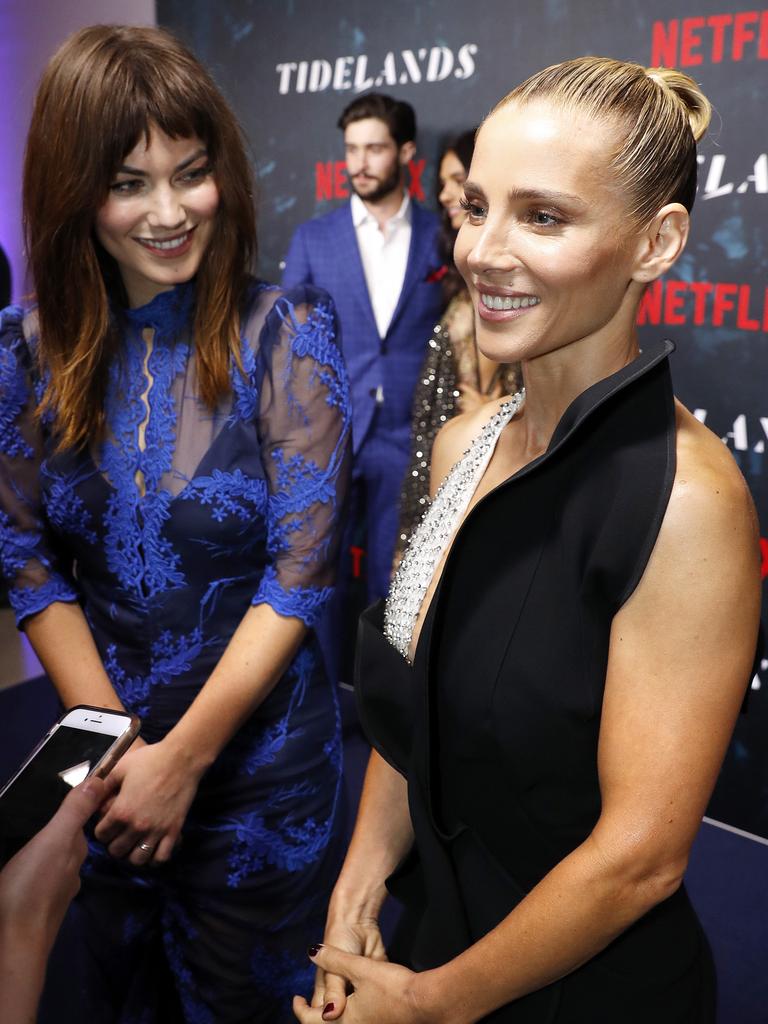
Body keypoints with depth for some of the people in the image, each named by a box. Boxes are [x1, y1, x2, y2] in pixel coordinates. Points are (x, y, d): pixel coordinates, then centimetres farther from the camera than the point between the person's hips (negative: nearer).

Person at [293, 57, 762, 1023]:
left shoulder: (686, 500, -26)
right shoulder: (460, 444, -5)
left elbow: (640, 857, -23)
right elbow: (413, 717, 4)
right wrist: (352, 903, -5)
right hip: (437, 938, 6)